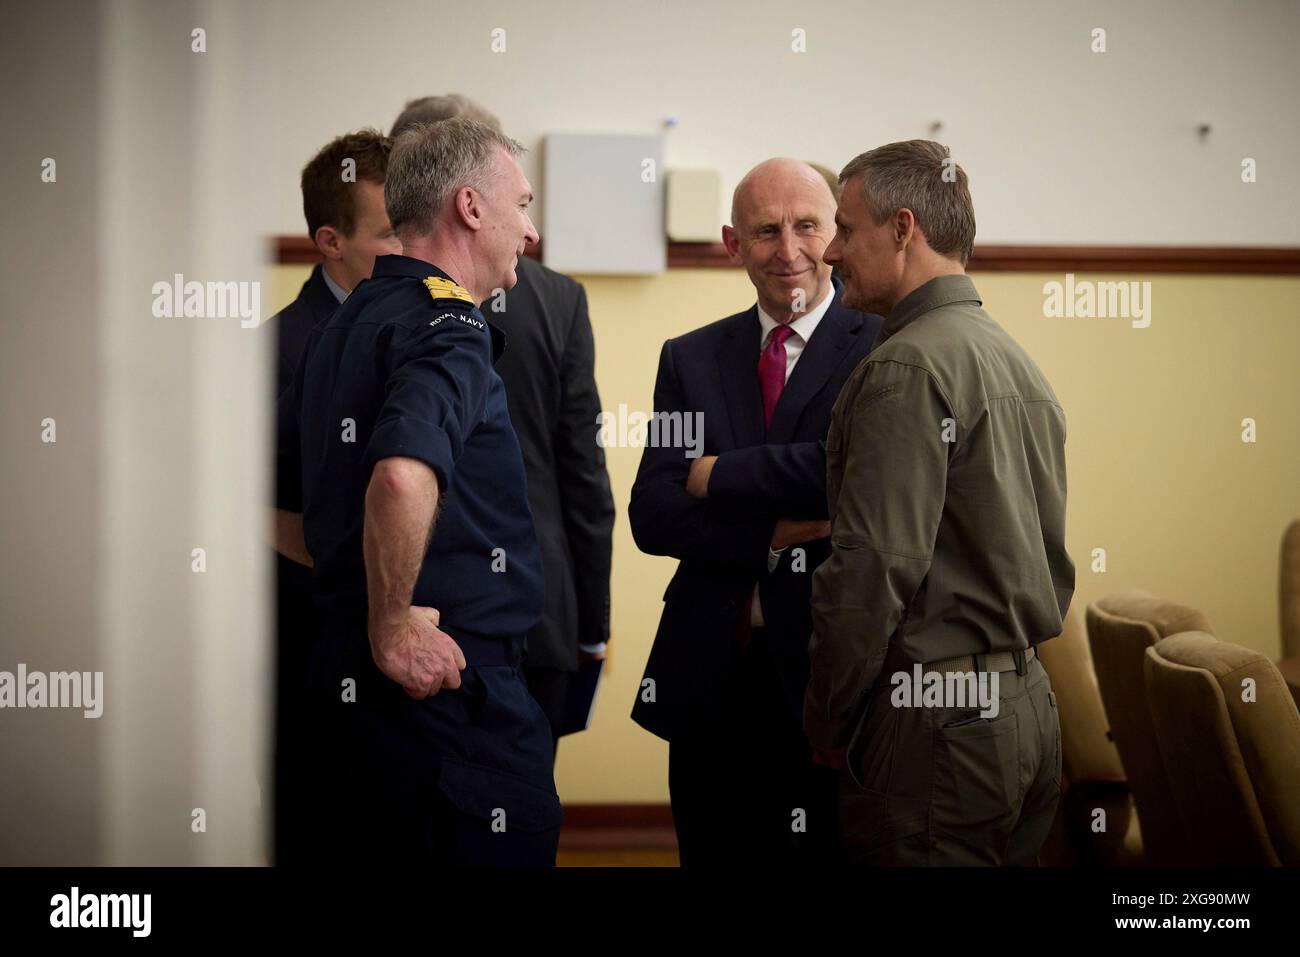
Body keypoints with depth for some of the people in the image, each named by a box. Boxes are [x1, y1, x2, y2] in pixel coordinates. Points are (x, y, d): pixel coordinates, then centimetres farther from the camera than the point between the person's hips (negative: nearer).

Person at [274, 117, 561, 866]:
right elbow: (403, 476, -34)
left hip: (345, 682, 10)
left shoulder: (346, 325, 15)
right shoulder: (450, 327, -14)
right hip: (452, 686, -10)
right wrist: (391, 627, -23)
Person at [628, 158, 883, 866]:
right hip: (709, 680, 4)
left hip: (830, 673, -4)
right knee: (713, 852, 11)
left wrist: (718, 475, -8)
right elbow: (650, 514, 1)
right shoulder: (689, 358, 12)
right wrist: (770, 541, -15)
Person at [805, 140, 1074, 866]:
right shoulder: (1022, 363, 14)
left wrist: (828, 722, -7)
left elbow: (872, 566, -17)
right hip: (1031, 706, 9)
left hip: (935, 722, -9)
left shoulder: (908, 367, -13)